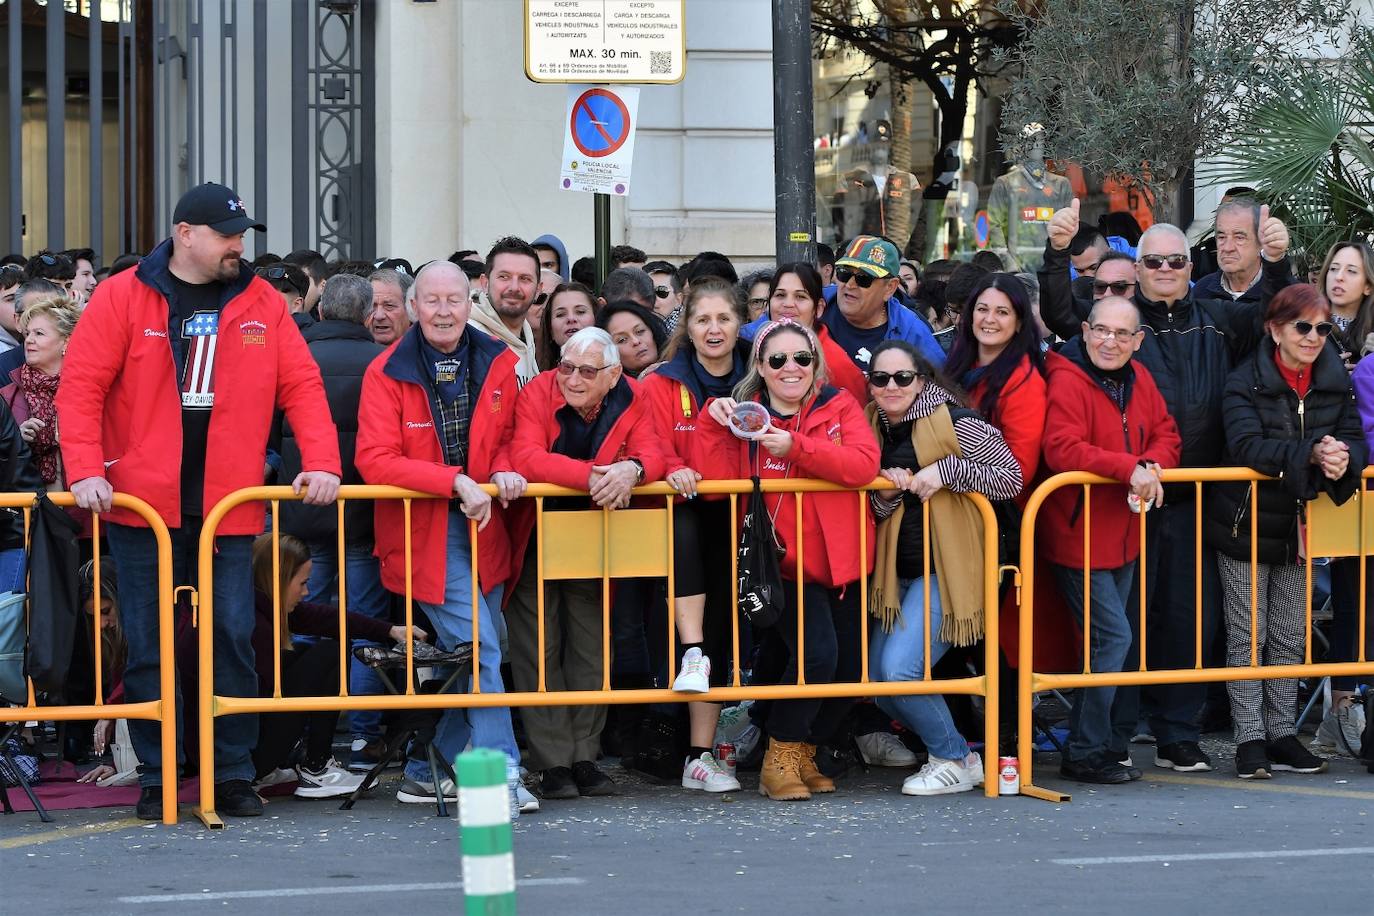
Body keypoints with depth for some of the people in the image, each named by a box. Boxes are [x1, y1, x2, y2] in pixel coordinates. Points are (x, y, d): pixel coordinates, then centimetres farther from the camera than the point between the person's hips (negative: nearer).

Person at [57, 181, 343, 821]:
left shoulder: (261, 303, 6)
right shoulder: (122, 298, -1)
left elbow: (301, 385, 5)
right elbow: (79, 389, -4)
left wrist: (321, 461, -8)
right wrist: (86, 472, -14)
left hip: (228, 506, 2)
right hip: (142, 504, -2)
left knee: (233, 640, 0)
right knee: (148, 646, 3)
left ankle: (233, 776, 10)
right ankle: (155, 780, 12)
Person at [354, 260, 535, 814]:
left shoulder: (497, 363, 5)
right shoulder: (387, 373, -9)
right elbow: (375, 460, -16)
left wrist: (503, 470, -8)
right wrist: (457, 482, -22)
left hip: (482, 529, 5)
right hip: (423, 533, -5)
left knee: (470, 655, 7)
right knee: (480, 652, -13)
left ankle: (429, 770, 20)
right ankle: (502, 775, -12)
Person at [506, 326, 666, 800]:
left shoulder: (630, 400, -8)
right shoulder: (536, 394, -18)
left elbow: (652, 455, -15)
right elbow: (525, 458, -32)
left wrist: (632, 469, -39)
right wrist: (593, 475, -41)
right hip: (535, 541, -3)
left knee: (591, 649, 7)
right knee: (540, 650, -2)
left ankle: (585, 758, 15)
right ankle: (553, 764, 2)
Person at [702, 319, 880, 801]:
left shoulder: (839, 407, 3)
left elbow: (864, 464, -17)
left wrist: (795, 446, -25)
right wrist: (716, 424, -21)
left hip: (839, 564, 3)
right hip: (784, 565, -3)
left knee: (851, 668, 4)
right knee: (816, 653, -22)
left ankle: (805, 754, 28)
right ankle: (780, 757, -3)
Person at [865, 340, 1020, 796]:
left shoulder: (954, 422, -11)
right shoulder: (873, 428, 10)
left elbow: (1010, 477, -14)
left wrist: (946, 471, -21)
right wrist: (885, 493, -8)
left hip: (946, 568, -8)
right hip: (898, 571, 8)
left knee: (901, 668, -18)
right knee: (877, 681, 5)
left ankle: (955, 761, 1)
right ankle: (945, 746, 24)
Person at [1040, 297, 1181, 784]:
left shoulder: (1140, 381, 8)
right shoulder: (1067, 382, -17)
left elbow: (1165, 434, 11)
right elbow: (1062, 449, -29)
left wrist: (1154, 465, -13)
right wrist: (1131, 468, -33)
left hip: (1123, 536, 8)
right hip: (1077, 535, -8)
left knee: (1107, 640, 15)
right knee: (1113, 636, -11)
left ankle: (1108, 742, 25)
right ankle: (1086, 754, -2)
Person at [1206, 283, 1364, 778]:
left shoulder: (1335, 383, 2)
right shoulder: (1245, 382, -13)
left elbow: (1354, 438, -2)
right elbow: (1246, 445, -27)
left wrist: (1344, 456, -28)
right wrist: (1310, 454, -39)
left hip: (1300, 526, 5)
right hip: (1246, 524, -5)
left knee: (1290, 638, 11)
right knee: (1247, 637, 1)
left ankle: (1283, 734, 19)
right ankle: (1250, 739, 6)